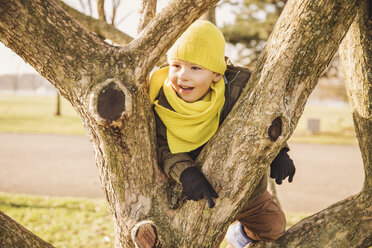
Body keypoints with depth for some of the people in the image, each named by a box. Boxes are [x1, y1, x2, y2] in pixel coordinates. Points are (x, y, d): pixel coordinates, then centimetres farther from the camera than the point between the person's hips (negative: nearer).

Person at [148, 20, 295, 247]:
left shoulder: (240, 85, -28)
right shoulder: (162, 101, -25)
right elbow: (164, 148, -22)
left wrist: (278, 151, -21)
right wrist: (185, 171, -41)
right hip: (197, 193, -1)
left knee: (273, 226, 19)